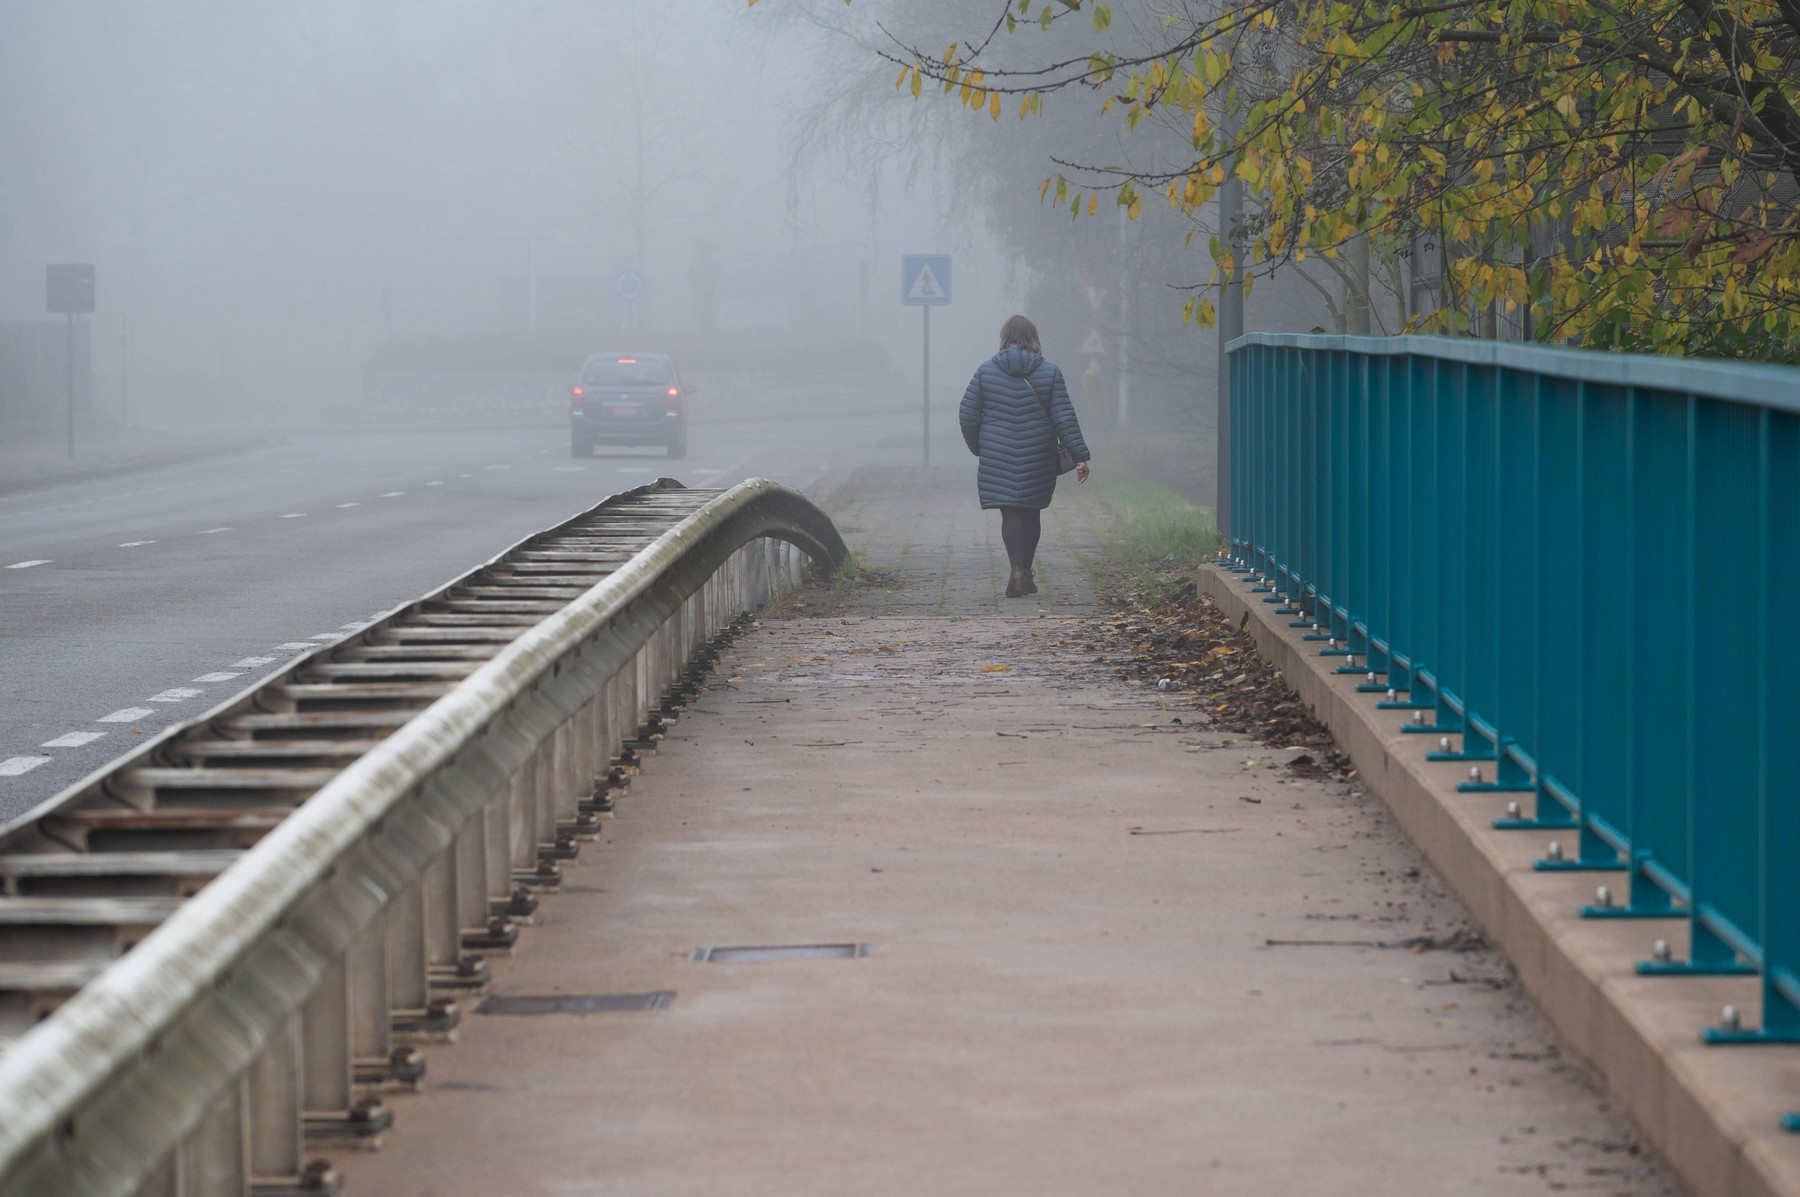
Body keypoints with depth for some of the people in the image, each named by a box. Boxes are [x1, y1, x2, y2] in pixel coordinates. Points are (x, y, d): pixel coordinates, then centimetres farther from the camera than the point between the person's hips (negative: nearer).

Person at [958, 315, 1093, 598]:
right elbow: (1064, 418, -5)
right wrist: (1079, 456, -3)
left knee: (1010, 513, -1)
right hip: (1038, 458, 1)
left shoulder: (986, 371, -1)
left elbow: (968, 414, 2)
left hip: (998, 456, -1)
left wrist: (977, 447, 18)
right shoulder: (1049, 373, -1)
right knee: (1032, 512, 14)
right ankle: (1026, 574, 23)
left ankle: (1017, 570, -19)